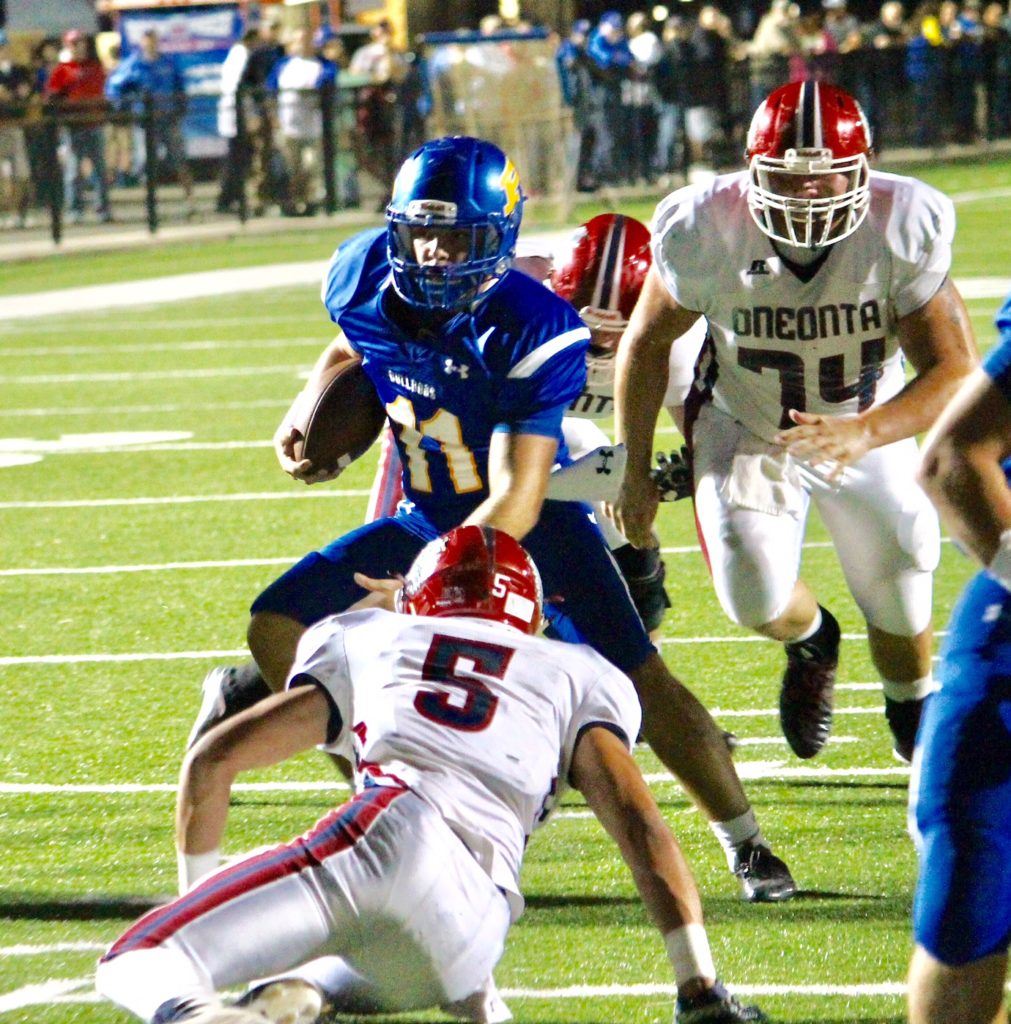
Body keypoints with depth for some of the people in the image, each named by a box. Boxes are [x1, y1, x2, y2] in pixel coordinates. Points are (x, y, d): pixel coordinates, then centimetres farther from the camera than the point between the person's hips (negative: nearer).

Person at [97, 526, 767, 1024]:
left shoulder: (366, 641, 33)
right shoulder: (579, 677, 32)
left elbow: (212, 761, 30)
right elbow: (641, 827, 17)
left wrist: (198, 903, 43)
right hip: (472, 897, 0)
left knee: (134, 967, 4)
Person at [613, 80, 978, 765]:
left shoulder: (903, 232, -28)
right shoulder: (707, 233, -26)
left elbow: (954, 370, -29)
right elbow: (648, 342, -8)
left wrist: (861, 433, -47)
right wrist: (635, 470, -1)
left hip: (870, 432, 1)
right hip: (746, 430, -1)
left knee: (901, 614, 7)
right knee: (757, 598, -21)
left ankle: (913, 705, 46)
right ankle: (812, 643, 19)